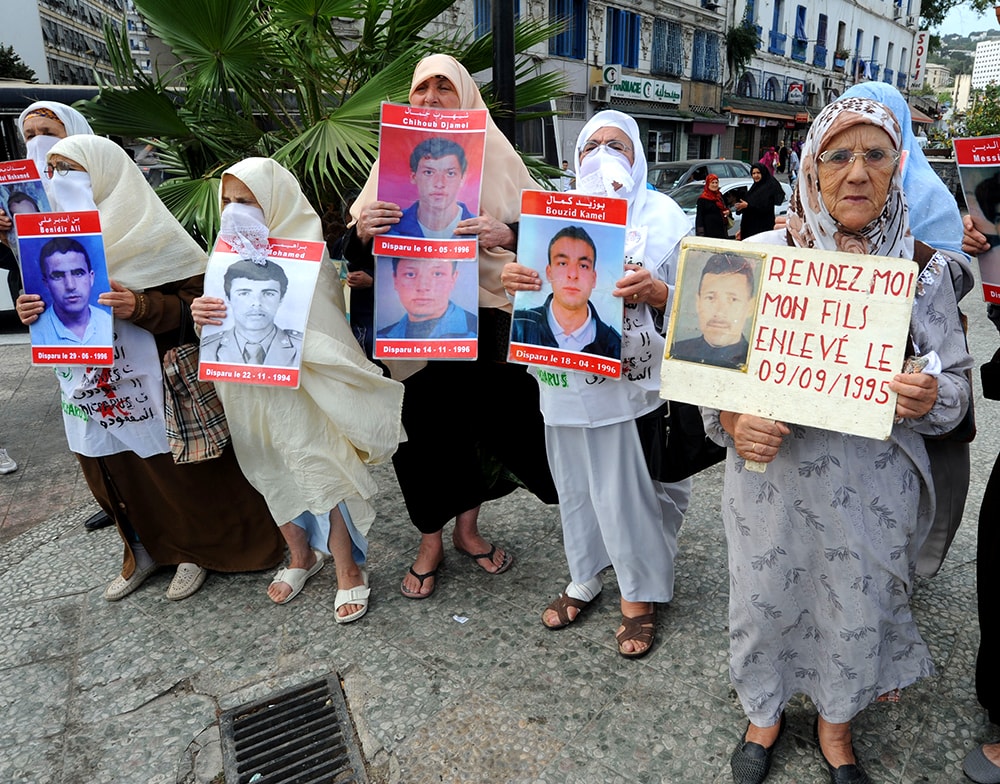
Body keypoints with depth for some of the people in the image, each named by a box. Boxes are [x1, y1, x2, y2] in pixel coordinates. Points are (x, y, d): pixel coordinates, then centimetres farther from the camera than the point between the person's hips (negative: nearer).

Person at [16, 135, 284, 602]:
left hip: (146, 383, -6)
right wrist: (31, 310, -7)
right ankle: (146, 550, 36)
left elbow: (194, 298, -14)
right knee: (113, 475, 15)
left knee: (175, 472, 5)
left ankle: (196, 550, 28)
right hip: (90, 386, 6)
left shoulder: (148, 231, -9)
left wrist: (139, 307, -29)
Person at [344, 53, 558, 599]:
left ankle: (467, 528, 30)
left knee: (478, 416, 6)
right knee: (423, 423, 3)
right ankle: (430, 542, 22)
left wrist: (504, 234, -24)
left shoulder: (495, 156, 5)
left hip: (480, 313, 0)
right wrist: (363, 230, -21)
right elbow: (355, 250, 2)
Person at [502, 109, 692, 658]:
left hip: (635, 379, -3)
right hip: (568, 378, 4)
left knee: (633, 487, 4)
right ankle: (584, 577, 36)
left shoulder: (662, 215, 1)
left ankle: (640, 595, 26)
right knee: (577, 482, 14)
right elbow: (535, 301, 14)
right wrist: (515, 279, -9)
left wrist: (656, 292, -27)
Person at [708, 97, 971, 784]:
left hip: (873, 485, 1)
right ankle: (766, 712, 45)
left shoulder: (923, 266, -1)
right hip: (771, 470, -1)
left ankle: (837, 722, 48)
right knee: (764, 600, 14)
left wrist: (930, 399, -19)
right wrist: (735, 422, -20)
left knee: (858, 607, 17)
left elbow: (956, 379, 4)